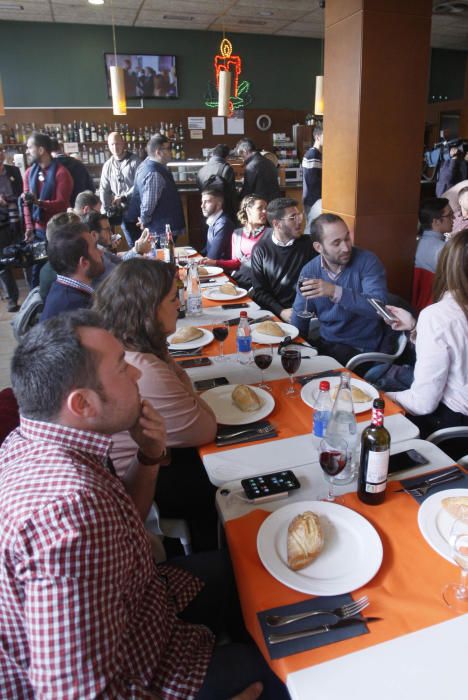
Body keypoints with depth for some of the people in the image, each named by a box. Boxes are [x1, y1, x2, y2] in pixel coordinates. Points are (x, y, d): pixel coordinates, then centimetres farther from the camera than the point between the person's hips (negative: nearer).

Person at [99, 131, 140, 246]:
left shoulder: (134, 161, -4)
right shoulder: (107, 165, 9)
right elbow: (104, 189, 9)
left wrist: (123, 198, -15)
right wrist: (106, 210, 0)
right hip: (121, 211, 4)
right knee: (133, 244, 10)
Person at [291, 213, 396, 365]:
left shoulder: (367, 261, -12)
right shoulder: (309, 271, 0)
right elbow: (299, 317, 8)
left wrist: (335, 292, -36)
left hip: (366, 349, -5)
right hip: (328, 344, 5)